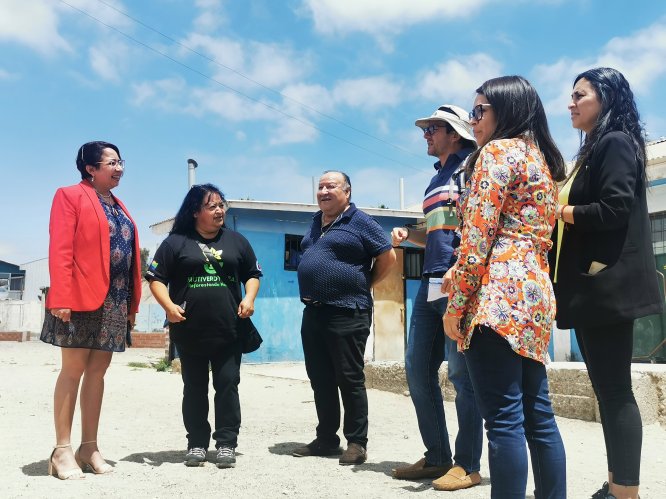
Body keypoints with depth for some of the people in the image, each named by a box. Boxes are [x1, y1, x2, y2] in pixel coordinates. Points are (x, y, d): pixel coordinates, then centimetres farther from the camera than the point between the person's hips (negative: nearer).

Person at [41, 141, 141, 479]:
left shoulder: (119, 207, 19)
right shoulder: (70, 196, -2)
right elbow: (60, 250, -11)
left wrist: (132, 303, 11)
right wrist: (61, 297, -20)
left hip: (114, 302, 7)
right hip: (82, 298, -6)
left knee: (98, 371, 8)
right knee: (74, 369, -3)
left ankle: (89, 448, 15)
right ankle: (62, 451, 5)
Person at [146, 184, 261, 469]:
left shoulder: (236, 241, 9)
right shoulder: (176, 242, 1)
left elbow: (252, 274, 16)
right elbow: (156, 278, 0)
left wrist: (249, 298, -3)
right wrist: (168, 306, -16)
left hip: (229, 331, 2)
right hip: (190, 331, -1)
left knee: (227, 386, 3)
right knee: (194, 389, 9)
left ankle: (226, 443, 10)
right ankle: (197, 443, 19)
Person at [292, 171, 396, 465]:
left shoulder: (359, 222, -6)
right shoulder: (315, 223, 16)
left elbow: (388, 256, -7)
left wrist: (365, 286, -3)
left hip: (346, 313, -8)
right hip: (312, 312, 8)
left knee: (350, 380, -2)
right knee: (320, 380, 11)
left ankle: (357, 443, 7)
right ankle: (326, 439, 22)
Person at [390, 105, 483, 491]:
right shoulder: (437, 180, 24)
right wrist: (408, 235, 12)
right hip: (431, 283, 9)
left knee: (461, 373, -5)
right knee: (418, 369, 8)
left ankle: (468, 465, 6)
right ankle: (437, 457, 18)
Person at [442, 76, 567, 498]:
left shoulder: (498, 151, -4)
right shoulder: (541, 158, 23)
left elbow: (477, 236, -13)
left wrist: (456, 302, -11)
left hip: (499, 292, -10)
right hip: (535, 290, 10)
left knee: (503, 419, -8)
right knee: (538, 415, 12)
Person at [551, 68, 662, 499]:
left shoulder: (616, 142, -7)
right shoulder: (594, 150, 21)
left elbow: (615, 209, -19)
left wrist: (563, 213, -8)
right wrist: (561, 213, 6)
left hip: (609, 284, -10)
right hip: (592, 285, 10)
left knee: (615, 390, -7)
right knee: (607, 389, 11)